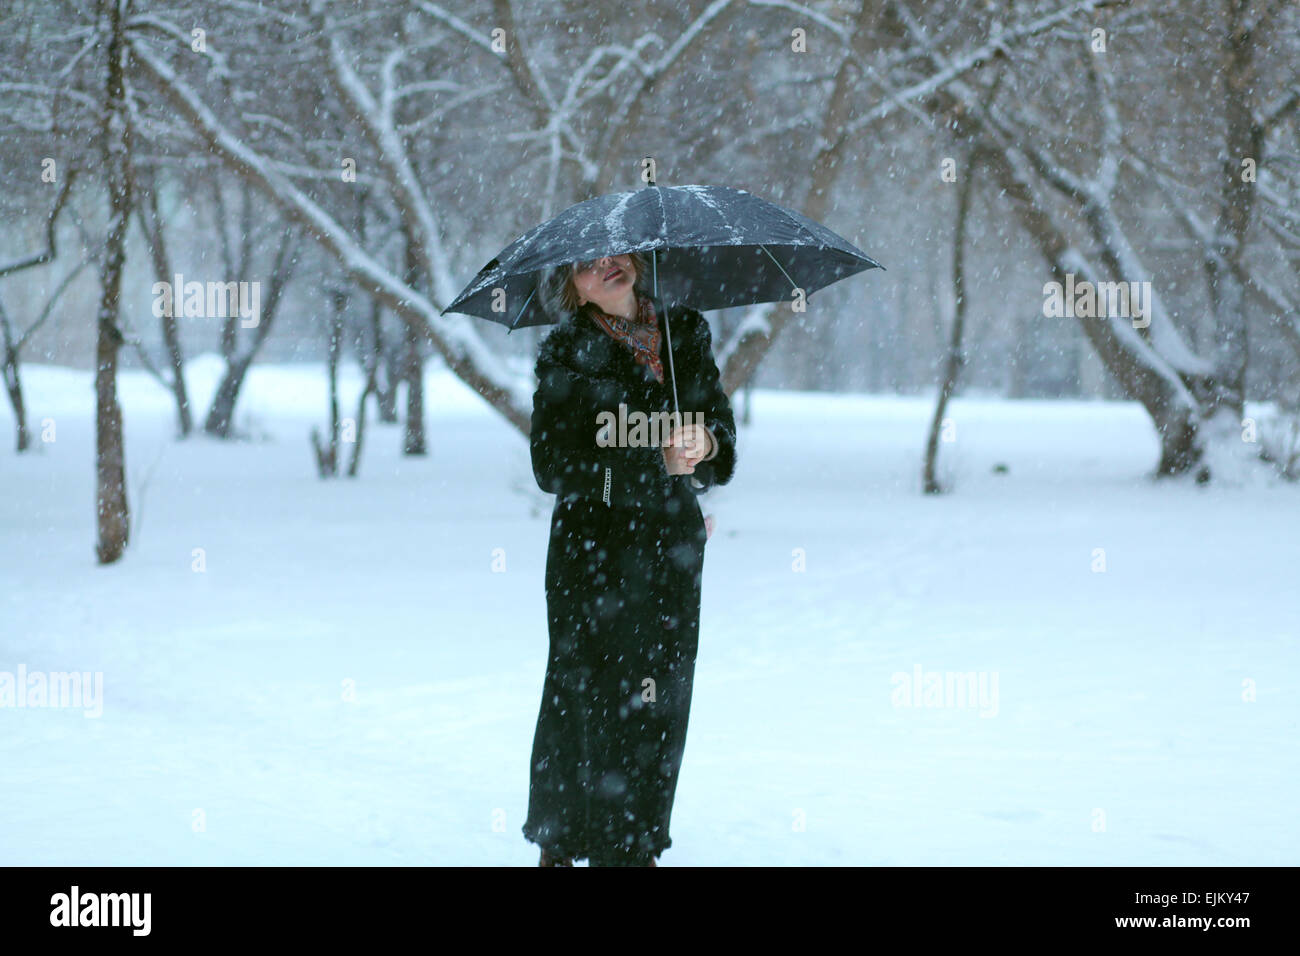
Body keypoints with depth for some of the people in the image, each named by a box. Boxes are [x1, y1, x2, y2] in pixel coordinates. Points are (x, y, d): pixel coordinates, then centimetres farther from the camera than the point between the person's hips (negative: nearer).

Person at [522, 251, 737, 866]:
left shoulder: (686, 334, 8)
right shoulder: (566, 356, -6)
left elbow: (722, 424, 8)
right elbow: (553, 467, -14)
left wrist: (708, 442, -17)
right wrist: (656, 462, -20)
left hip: (673, 547, 4)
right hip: (593, 552, -4)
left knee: (662, 696, 5)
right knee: (602, 694, -4)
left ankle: (641, 841, 18)